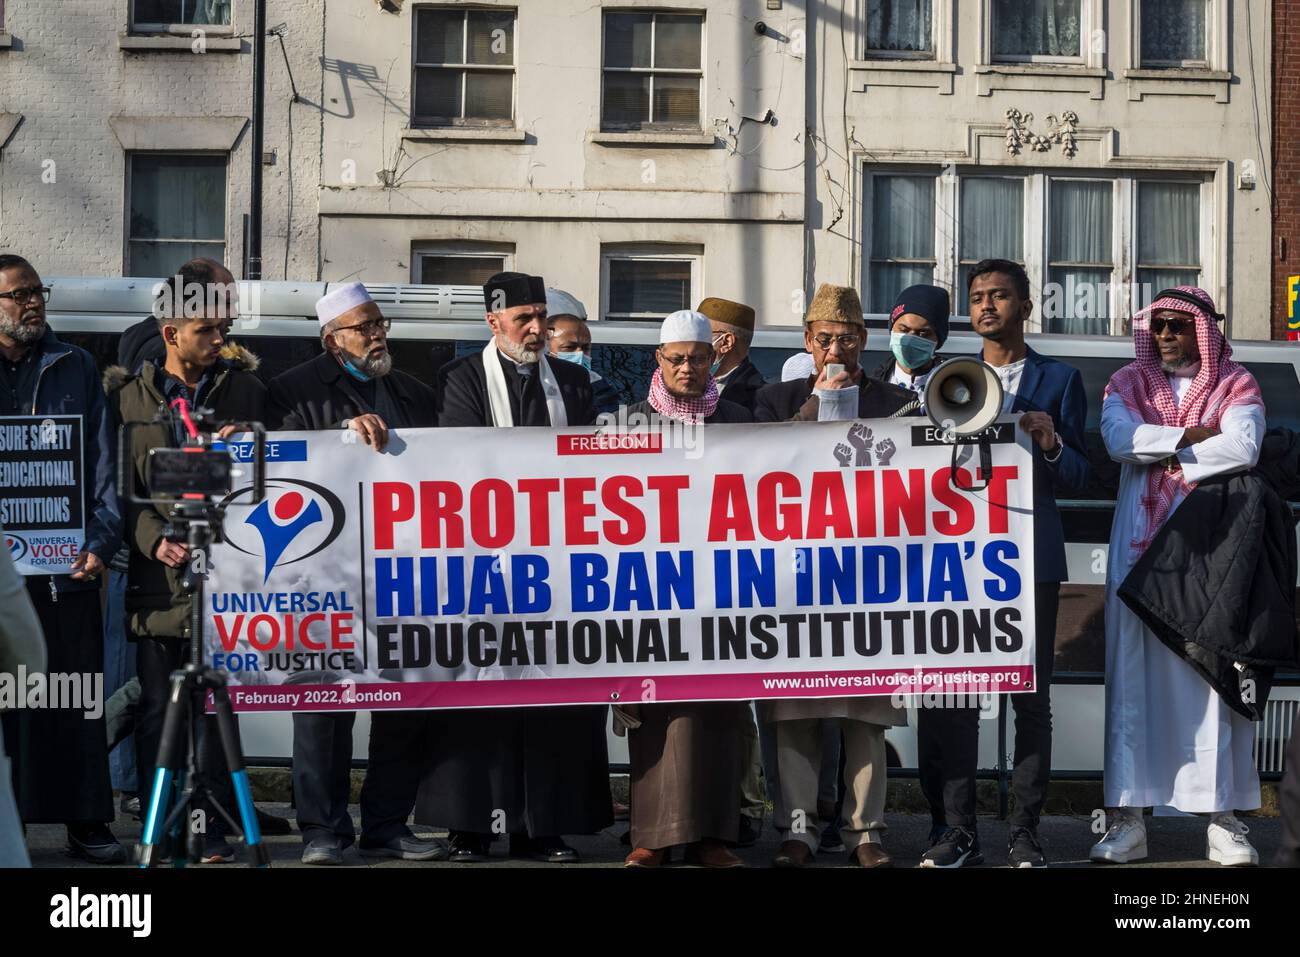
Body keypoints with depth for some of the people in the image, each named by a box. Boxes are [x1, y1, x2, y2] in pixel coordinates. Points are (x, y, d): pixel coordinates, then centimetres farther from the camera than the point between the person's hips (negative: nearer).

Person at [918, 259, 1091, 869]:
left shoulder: (1059, 380, 10)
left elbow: (1079, 477, 6)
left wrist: (1050, 445, -13)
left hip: (1030, 556, -1)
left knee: (1031, 698, -1)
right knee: (952, 696, -4)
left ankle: (1025, 834, 5)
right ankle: (958, 833, 3)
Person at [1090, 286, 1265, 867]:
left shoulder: (1236, 387, 8)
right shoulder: (1130, 384, 14)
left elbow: (1242, 449, -11)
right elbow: (1118, 437, -7)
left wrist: (1165, 458, -6)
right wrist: (1191, 437, -9)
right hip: (1141, 551, 2)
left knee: (1215, 675, -4)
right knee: (1135, 679, -2)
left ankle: (1223, 820, -1)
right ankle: (1128, 821, -1)